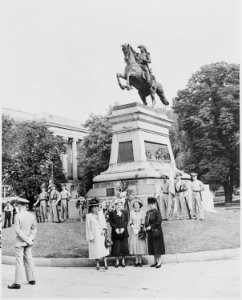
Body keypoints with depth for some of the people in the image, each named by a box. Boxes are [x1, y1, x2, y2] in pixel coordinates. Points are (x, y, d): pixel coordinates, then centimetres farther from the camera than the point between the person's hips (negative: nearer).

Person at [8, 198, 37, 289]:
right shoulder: (32, 216, 1)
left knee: (19, 261, -2)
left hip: (20, 241, -5)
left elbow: (17, 230, -18)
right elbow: (34, 229, 2)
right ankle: (31, 279, 23)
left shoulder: (18, 216, -14)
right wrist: (30, 239, -7)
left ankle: (17, 283, 1)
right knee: (28, 259, 16)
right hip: (28, 242, 5)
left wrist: (27, 240, -15)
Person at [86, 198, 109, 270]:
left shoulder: (100, 213, 3)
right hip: (94, 235, -3)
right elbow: (88, 227, -5)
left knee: (104, 248, 2)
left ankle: (105, 264, 8)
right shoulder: (89, 216, -7)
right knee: (96, 249, 4)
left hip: (101, 234, 3)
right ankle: (97, 264, 18)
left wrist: (104, 229, -8)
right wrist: (90, 237, -8)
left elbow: (104, 222, 8)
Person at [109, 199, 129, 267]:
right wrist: (116, 228, -14)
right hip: (115, 232, -1)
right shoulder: (112, 213, 4)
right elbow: (111, 222, -1)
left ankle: (123, 261, 14)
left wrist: (123, 228, -13)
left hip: (123, 231, 1)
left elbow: (126, 221, 2)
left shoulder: (125, 212, 9)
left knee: (124, 246, 2)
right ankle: (117, 261, 11)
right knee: (116, 246, -1)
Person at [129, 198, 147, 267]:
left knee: (141, 244, -3)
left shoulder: (142, 212, 0)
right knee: (134, 244, -2)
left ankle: (140, 261, 6)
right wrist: (133, 226, -8)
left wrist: (139, 228, -11)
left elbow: (143, 222, 0)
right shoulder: (131, 212, 5)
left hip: (140, 230, -2)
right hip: (133, 230, 2)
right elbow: (130, 222, 7)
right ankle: (136, 260, 7)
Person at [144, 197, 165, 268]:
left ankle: (159, 262, 3)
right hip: (150, 232, 7)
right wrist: (146, 227, -3)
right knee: (152, 247, 11)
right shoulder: (148, 212, 12)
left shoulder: (157, 212, -10)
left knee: (157, 246, -3)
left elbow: (159, 221, -18)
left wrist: (151, 226, -19)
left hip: (156, 231, -7)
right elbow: (146, 221, 18)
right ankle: (155, 261, 20)